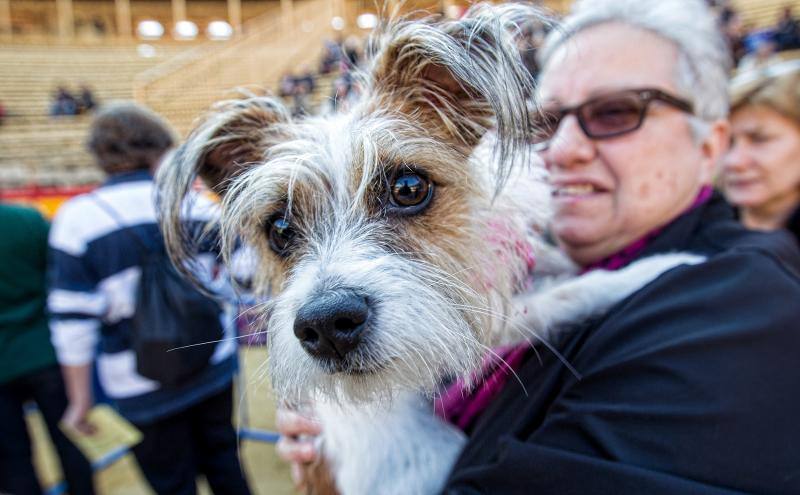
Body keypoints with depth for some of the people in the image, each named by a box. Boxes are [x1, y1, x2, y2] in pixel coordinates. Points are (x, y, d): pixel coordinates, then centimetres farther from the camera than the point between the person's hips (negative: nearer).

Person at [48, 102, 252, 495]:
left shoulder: (78, 217, -12)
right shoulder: (194, 202, -7)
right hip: (214, 368, 2)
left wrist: (80, 398, -2)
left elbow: (73, 319, -12)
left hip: (145, 388, -2)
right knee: (222, 461, 22)